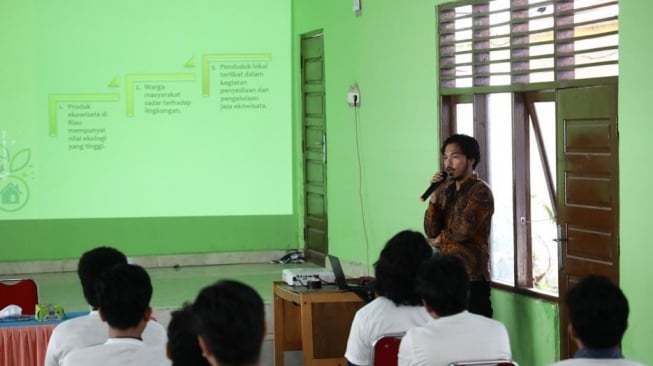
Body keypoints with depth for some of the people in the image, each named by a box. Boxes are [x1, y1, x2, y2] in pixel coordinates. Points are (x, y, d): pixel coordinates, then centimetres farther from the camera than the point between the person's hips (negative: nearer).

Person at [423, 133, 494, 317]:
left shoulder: (480, 192, -9)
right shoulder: (446, 191, 13)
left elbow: (462, 230, -18)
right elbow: (430, 232, 5)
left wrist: (439, 240, 1)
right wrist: (434, 197, -5)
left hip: (472, 278, -7)